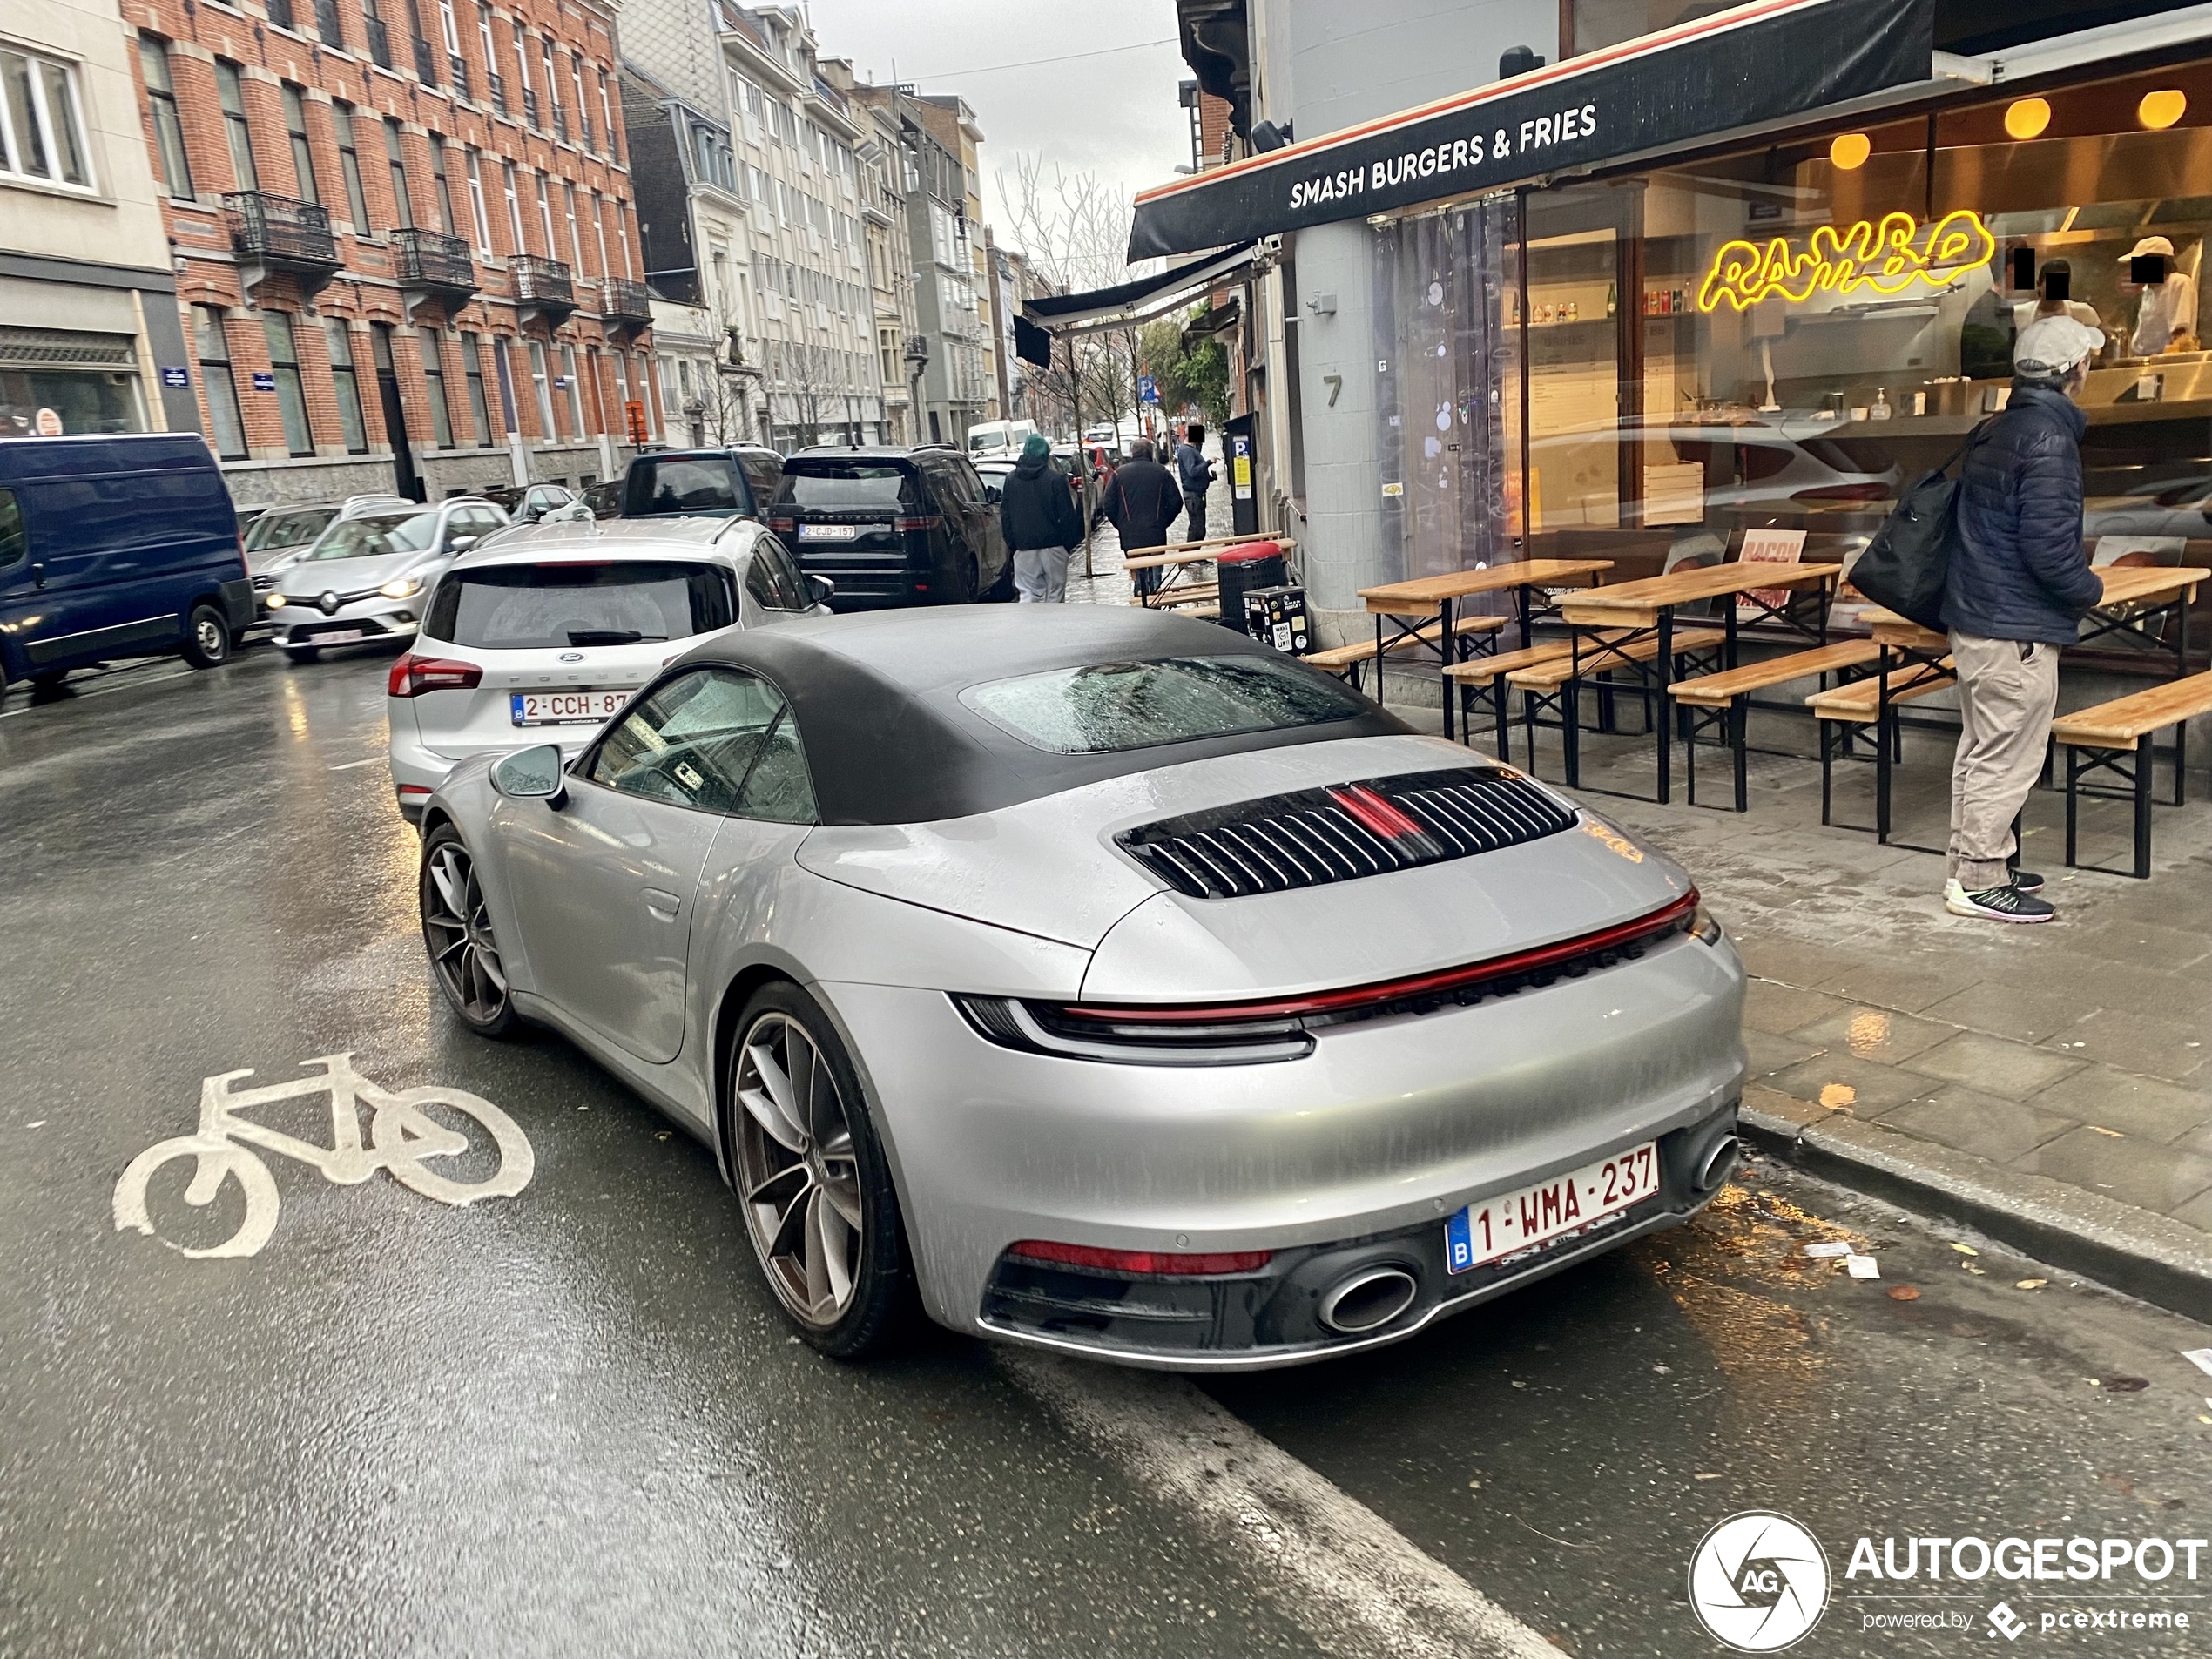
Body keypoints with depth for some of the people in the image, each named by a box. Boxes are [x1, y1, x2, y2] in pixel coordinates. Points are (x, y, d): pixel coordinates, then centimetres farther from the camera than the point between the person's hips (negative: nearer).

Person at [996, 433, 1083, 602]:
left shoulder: (1011, 480, 5)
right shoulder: (1056, 479, -7)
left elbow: (1005, 516, 8)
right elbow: (1067, 516, -6)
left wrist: (1012, 544, 15)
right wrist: (1069, 543, 4)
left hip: (1024, 549, 2)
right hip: (1053, 546, -2)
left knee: (1027, 595, 1)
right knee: (1055, 594, 7)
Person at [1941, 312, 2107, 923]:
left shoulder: (1997, 432, 11)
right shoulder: (2049, 437, -17)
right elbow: (2050, 547, -22)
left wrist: (2076, 580, 22)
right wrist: (2092, 588, -3)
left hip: (1974, 620, 10)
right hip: (2018, 632, -10)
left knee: (1980, 752, 16)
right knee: (2006, 761, -2)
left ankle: (1974, 865, 25)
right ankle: (1980, 882, 4)